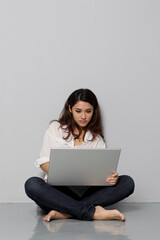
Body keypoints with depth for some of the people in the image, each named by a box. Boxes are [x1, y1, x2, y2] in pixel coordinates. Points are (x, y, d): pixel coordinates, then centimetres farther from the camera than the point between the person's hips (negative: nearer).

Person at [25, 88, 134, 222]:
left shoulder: (97, 139, 17)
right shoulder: (55, 128, 13)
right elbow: (44, 161, 7)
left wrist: (111, 177, -18)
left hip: (85, 192, 2)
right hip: (57, 190, -2)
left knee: (127, 182, -20)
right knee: (32, 184, -34)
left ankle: (64, 213, -35)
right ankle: (92, 212, -36)